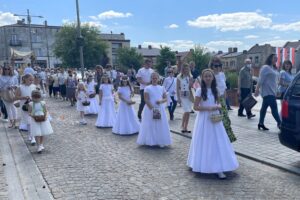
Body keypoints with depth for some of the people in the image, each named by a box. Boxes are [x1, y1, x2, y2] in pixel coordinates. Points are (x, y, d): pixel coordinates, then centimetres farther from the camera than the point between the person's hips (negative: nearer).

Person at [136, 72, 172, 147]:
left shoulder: (162, 88, 7)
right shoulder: (147, 88, -3)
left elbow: (165, 98, 9)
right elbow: (146, 100, -9)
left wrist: (161, 101, -14)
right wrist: (153, 109, -16)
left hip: (160, 109, 3)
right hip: (150, 109, -3)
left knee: (161, 126, 5)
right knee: (150, 125, 1)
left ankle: (161, 142, 14)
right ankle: (150, 141, 11)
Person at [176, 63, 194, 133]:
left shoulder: (190, 77, 7)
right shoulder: (179, 77, -4)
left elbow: (191, 87, -1)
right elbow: (177, 88, -5)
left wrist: (190, 79, -12)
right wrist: (178, 98, -10)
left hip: (189, 95, 4)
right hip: (182, 96, -4)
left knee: (188, 112, 4)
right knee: (186, 111, -15)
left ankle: (185, 128, 14)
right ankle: (182, 126, 2)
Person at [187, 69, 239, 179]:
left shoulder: (215, 90, 7)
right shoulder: (200, 90, -7)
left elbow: (219, 104, 14)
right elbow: (195, 107, -10)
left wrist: (218, 107, -9)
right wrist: (208, 108, -20)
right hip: (204, 119, -4)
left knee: (217, 143, 1)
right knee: (205, 143, 4)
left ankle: (218, 168, 4)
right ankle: (203, 166, 21)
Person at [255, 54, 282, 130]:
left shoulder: (273, 68, 18)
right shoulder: (265, 67, -10)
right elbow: (260, 80, -15)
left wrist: (276, 91, 19)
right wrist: (257, 90, -18)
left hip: (271, 92, 9)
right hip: (268, 92, -9)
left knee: (264, 107, 11)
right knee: (274, 107, -8)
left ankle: (261, 123, 15)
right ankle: (279, 123, -4)